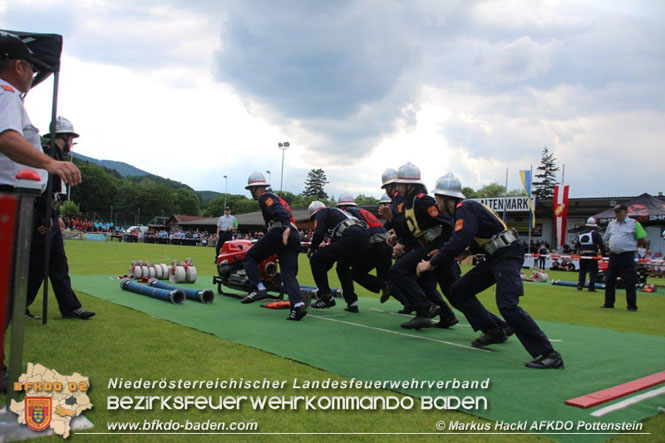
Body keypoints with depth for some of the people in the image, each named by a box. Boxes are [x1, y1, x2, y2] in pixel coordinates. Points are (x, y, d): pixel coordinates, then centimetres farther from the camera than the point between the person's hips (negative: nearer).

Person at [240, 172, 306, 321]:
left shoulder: (265, 197, 6)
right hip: (294, 236, 8)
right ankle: (298, 304, -18)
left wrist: (285, 227, -29)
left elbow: (278, 210, -13)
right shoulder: (277, 197, 34)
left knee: (249, 258, 7)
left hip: (278, 232, -8)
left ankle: (259, 288, -9)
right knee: (289, 273, 0)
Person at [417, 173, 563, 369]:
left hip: (507, 256, -10)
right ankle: (493, 331, 14)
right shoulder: (464, 208, 13)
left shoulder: (465, 209, -16)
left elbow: (458, 243, -27)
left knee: (507, 305, -23)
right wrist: (467, 251, 10)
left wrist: (431, 263, -19)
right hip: (495, 258, 10)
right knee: (458, 291, 9)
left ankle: (549, 355, -18)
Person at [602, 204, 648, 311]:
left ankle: (632, 305, 6)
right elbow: (606, 239, 25)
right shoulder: (611, 224, 15)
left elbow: (643, 240, 0)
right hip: (613, 255, 5)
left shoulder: (634, 223, -1)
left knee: (630, 281, -3)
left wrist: (632, 244, 3)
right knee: (609, 280, 7)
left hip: (627, 256, -5)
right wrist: (609, 245, 9)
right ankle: (608, 303, 17)